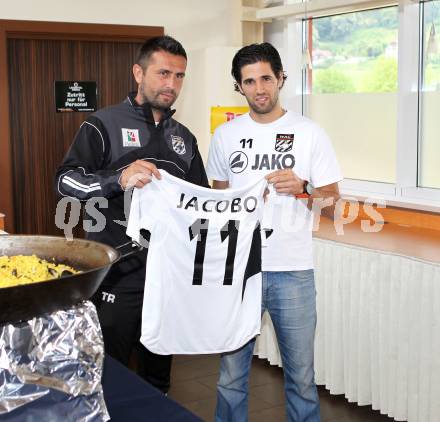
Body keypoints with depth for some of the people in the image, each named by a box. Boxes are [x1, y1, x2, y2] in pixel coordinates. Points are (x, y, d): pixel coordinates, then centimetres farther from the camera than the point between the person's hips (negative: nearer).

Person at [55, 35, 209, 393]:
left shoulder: (183, 137, 13)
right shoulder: (104, 124, -3)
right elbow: (66, 181, -13)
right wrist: (119, 179, -30)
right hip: (118, 276, -5)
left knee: (159, 373, 16)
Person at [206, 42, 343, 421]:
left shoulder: (310, 134, -1)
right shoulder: (226, 135, 7)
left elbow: (333, 205, 0)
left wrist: (301, 189, -19)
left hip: (293, 272, -2)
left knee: (301, 376, 7)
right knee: (232, 373, 10)